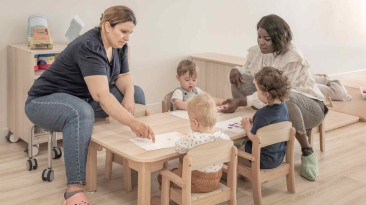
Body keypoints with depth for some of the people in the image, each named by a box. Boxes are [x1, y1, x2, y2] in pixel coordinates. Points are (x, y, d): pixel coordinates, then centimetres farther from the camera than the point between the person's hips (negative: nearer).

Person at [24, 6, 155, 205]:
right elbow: (102, 96, -41)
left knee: (136, 93, 1)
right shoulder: (89, 47, -30)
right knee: (82, 112, -43)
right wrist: (133, 123, -51)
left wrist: (128, 96, -19)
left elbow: (123, 76, 4)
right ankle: (74, 189, -40)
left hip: (83, 98, 9)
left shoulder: (118, 45, -2)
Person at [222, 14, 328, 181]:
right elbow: (245, 74, 8)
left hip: (309, 106, -6)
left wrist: (241, 101, -38)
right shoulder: (256, 51, -4)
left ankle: (307, 152, -20)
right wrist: (235, 71, -17)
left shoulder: (293, 59, -24)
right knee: (240, 79, -13)